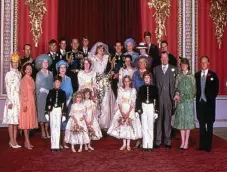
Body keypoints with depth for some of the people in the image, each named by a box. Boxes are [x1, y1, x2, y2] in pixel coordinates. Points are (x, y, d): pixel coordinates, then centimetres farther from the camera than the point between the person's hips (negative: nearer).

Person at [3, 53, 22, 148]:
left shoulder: (19, 74, 12)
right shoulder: (8, 74, -4)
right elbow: (8, 89, -8)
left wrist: (20, 100, 8)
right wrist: (10, 101, -13)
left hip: (19, 99, 5)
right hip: (11, 99, -5)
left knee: (17, 120, 7)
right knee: (11, 120, -2)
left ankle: (14, 140, 12)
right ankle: (11, 141, 3)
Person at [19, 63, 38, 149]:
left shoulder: (32, 79, 12)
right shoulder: (23, 80, -11)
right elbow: (23, 93, -14)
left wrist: (34, 103, 13)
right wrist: (24, 104, -18)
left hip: (32, 102, 8)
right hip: (26, 102, -8)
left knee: (30, 121, 10)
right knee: (26, 121, -3)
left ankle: (27, 141, 18)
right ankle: (27, 142, 0)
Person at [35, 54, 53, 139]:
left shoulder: (50, 73, 11)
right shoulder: (39, 74, 1)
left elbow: (52, 85, 10)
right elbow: (37, 87, 0)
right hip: (41, 96, -3)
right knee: (42, 112, -1)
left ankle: (47, 131, 10)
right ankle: (43, 131, 8)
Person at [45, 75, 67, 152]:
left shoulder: (62, 92, 4)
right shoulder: (51, 91, 4)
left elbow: (64, 104, 5)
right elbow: (47, 102, 4)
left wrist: (64, 114, 2)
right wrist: (47, 112, 0)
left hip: (59, 111, 0)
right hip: (52, 111, 0)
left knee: (58, 128, 0)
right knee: (52, 128, 4)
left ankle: (56, 146, 3)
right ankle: (53, 146, 9)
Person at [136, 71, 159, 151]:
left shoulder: (154, 88, 1)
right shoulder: (141, 88, 5)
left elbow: (157, 100, 2)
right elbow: (138, 99, 4)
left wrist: (156, 111, -2)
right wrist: (138, 110, -4)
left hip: (151, 107, -1)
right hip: (143, 107, 1)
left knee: (150, 127, 3)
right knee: (144, 127, 4)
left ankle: (150, 145, 9)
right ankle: (145, 145, 9)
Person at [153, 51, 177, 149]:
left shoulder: (174, 69, 11)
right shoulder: (156, 69, 13)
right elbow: (153, 83, 9)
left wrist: (175, 95, -3)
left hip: (169, 97, 0)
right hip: (158, 97, 1)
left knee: (168, 119, 2)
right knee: (158, 119, 0)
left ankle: (168, 141, 9)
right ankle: (158, 141, 6)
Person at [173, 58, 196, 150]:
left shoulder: (191, 76, 3)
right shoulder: (178, 76, 8)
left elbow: (194, 89, 4)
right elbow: (176, 88, 7)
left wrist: (191, 97, -8)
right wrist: (177, 94, -10)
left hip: (189, 100, -2)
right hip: (180, 100, 2)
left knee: (188, 120, 0)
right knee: (181, 120, 3)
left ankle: (186, 142, 6)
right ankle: (182, 141, 11)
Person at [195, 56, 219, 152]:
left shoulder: (213, 75, 0)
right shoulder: (197, 75, 9)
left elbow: (216, 90, -1)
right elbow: (196, 88, 10)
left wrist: (211, 98, -8)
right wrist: (198, 97, -2)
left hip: (209, 102, -3)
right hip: (200, 102, 3)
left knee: (209, 125, 3)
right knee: (201, 124, 7)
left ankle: (208, 145, 8)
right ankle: (202, 144, 14)